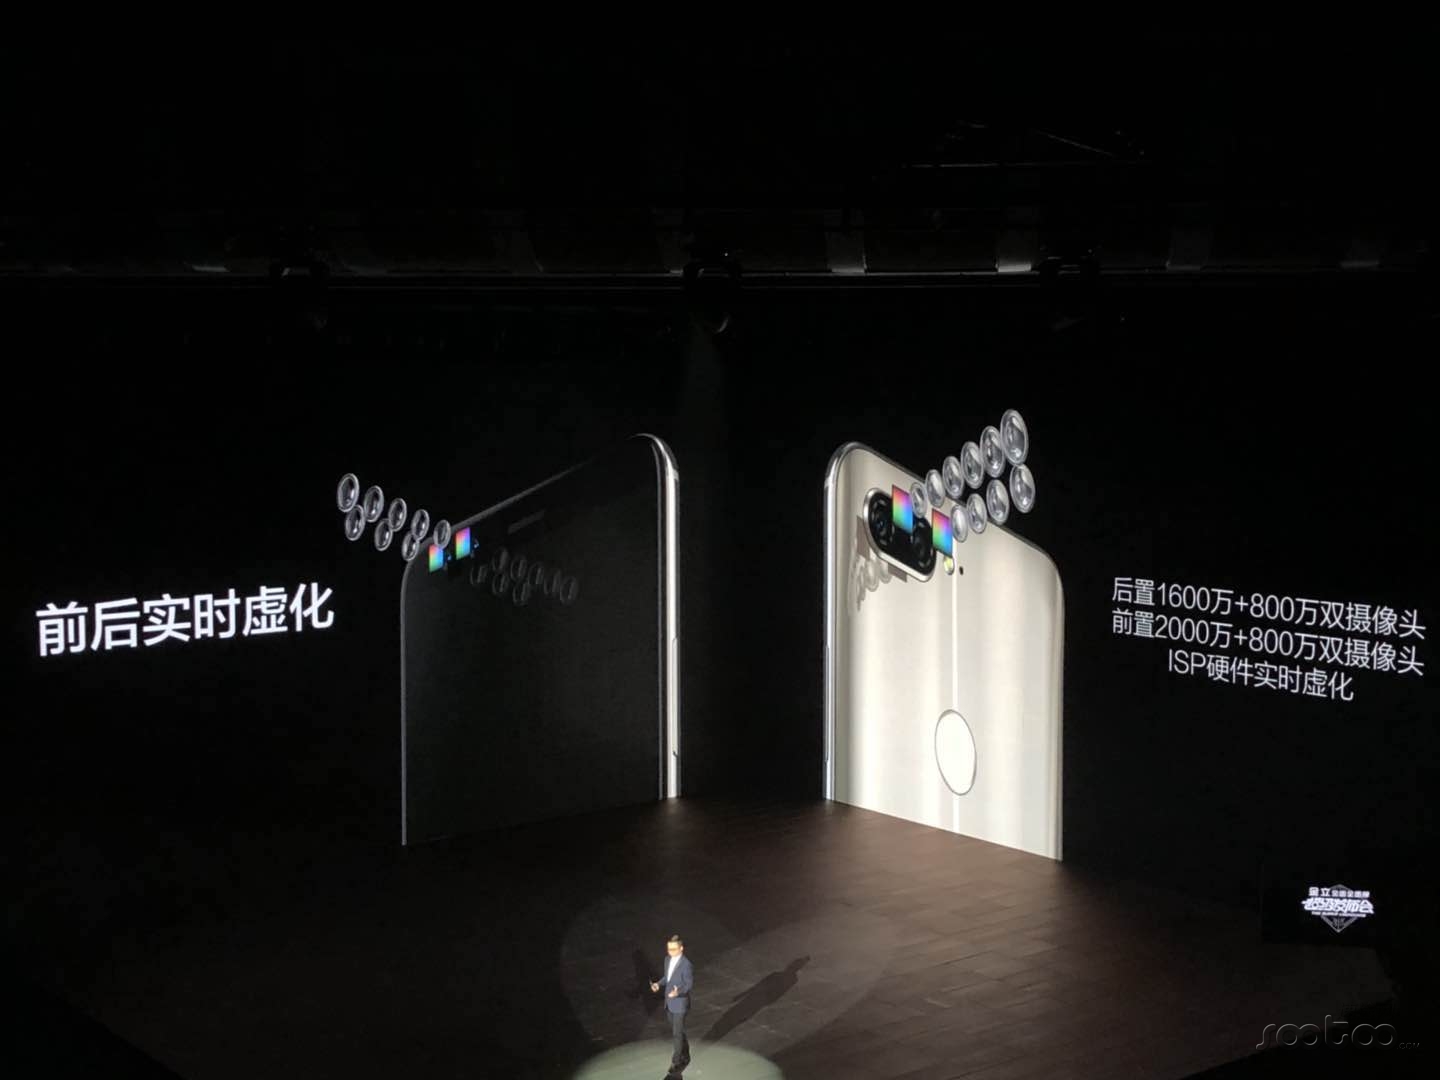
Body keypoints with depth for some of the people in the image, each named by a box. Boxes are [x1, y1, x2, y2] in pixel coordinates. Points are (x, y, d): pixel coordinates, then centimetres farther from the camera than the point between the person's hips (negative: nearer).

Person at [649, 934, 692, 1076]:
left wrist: (678, 992, -33)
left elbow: (689, 984, -16)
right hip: (669, 1003, 8)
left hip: (680, 1003, -8)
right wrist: (658, 984, -5)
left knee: (678, 1033, 2)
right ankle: (685, 1056, 40)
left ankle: (676, 1061, 16)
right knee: (675, 1032, 21)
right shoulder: (668, 959, 0)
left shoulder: (686, 965, -24)